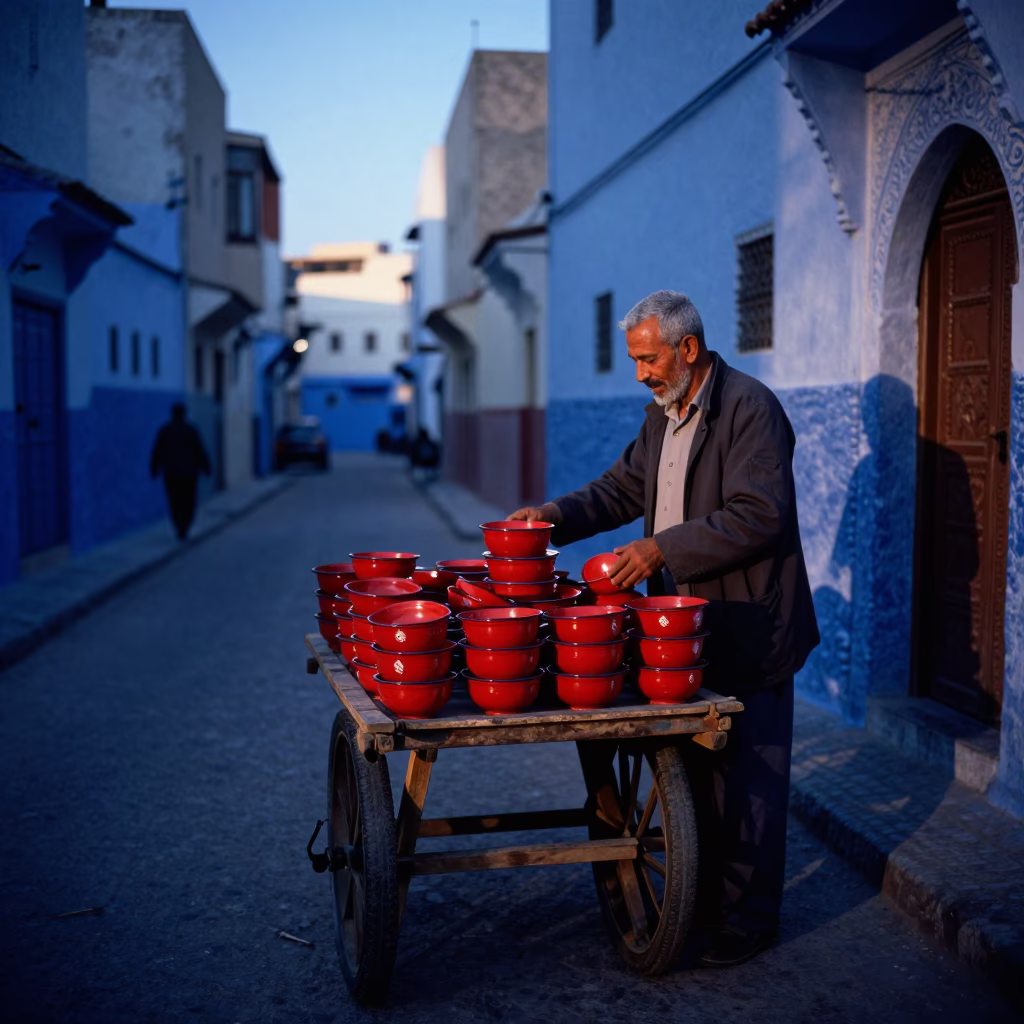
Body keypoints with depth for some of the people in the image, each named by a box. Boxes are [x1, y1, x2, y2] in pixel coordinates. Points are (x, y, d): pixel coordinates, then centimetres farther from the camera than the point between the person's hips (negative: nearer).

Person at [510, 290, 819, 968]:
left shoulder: (750, 407, -16)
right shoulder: (663, 414, 12)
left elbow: (759, 516, -24)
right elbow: (624, 486, 17)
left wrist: (664, 548, -26)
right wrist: (558, 515, 1)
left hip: (746, 631, -8)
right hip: (686, 625, 9)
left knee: (745, 775, 2)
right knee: (693, 767, 17)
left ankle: (748, 919, 17)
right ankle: (704, 897, 32)